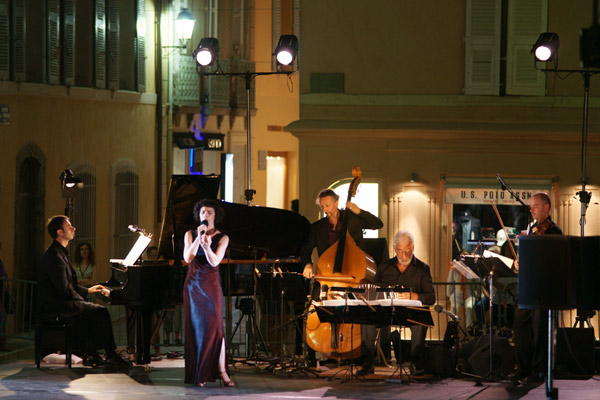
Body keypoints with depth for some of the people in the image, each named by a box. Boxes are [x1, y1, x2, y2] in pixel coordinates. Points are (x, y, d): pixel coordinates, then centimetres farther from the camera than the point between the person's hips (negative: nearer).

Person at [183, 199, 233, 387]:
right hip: (193, 285, 1)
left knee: (215, 326, -10)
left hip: (212, 286, -1)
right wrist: (199, 237, -18)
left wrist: (206, 246, -30)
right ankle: (199, 373, 2)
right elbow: (187, 258, -9)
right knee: (196, 327, -1)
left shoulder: (222, 237, 2)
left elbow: (214, 261, -11)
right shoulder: (191, 234, 6)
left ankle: (221, 370, -9)